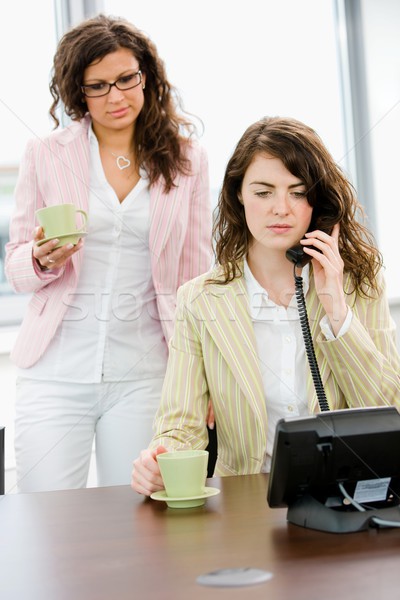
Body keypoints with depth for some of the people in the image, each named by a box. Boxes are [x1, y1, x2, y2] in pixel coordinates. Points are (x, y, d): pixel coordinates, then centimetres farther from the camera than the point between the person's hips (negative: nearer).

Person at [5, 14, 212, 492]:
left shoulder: (187, 158, 4)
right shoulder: (45, 156, 3)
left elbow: (196, 273, 8)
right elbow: (16, 268, 8)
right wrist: (43, 259, -15)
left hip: (143, 375, 0)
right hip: (54, 374, 0)